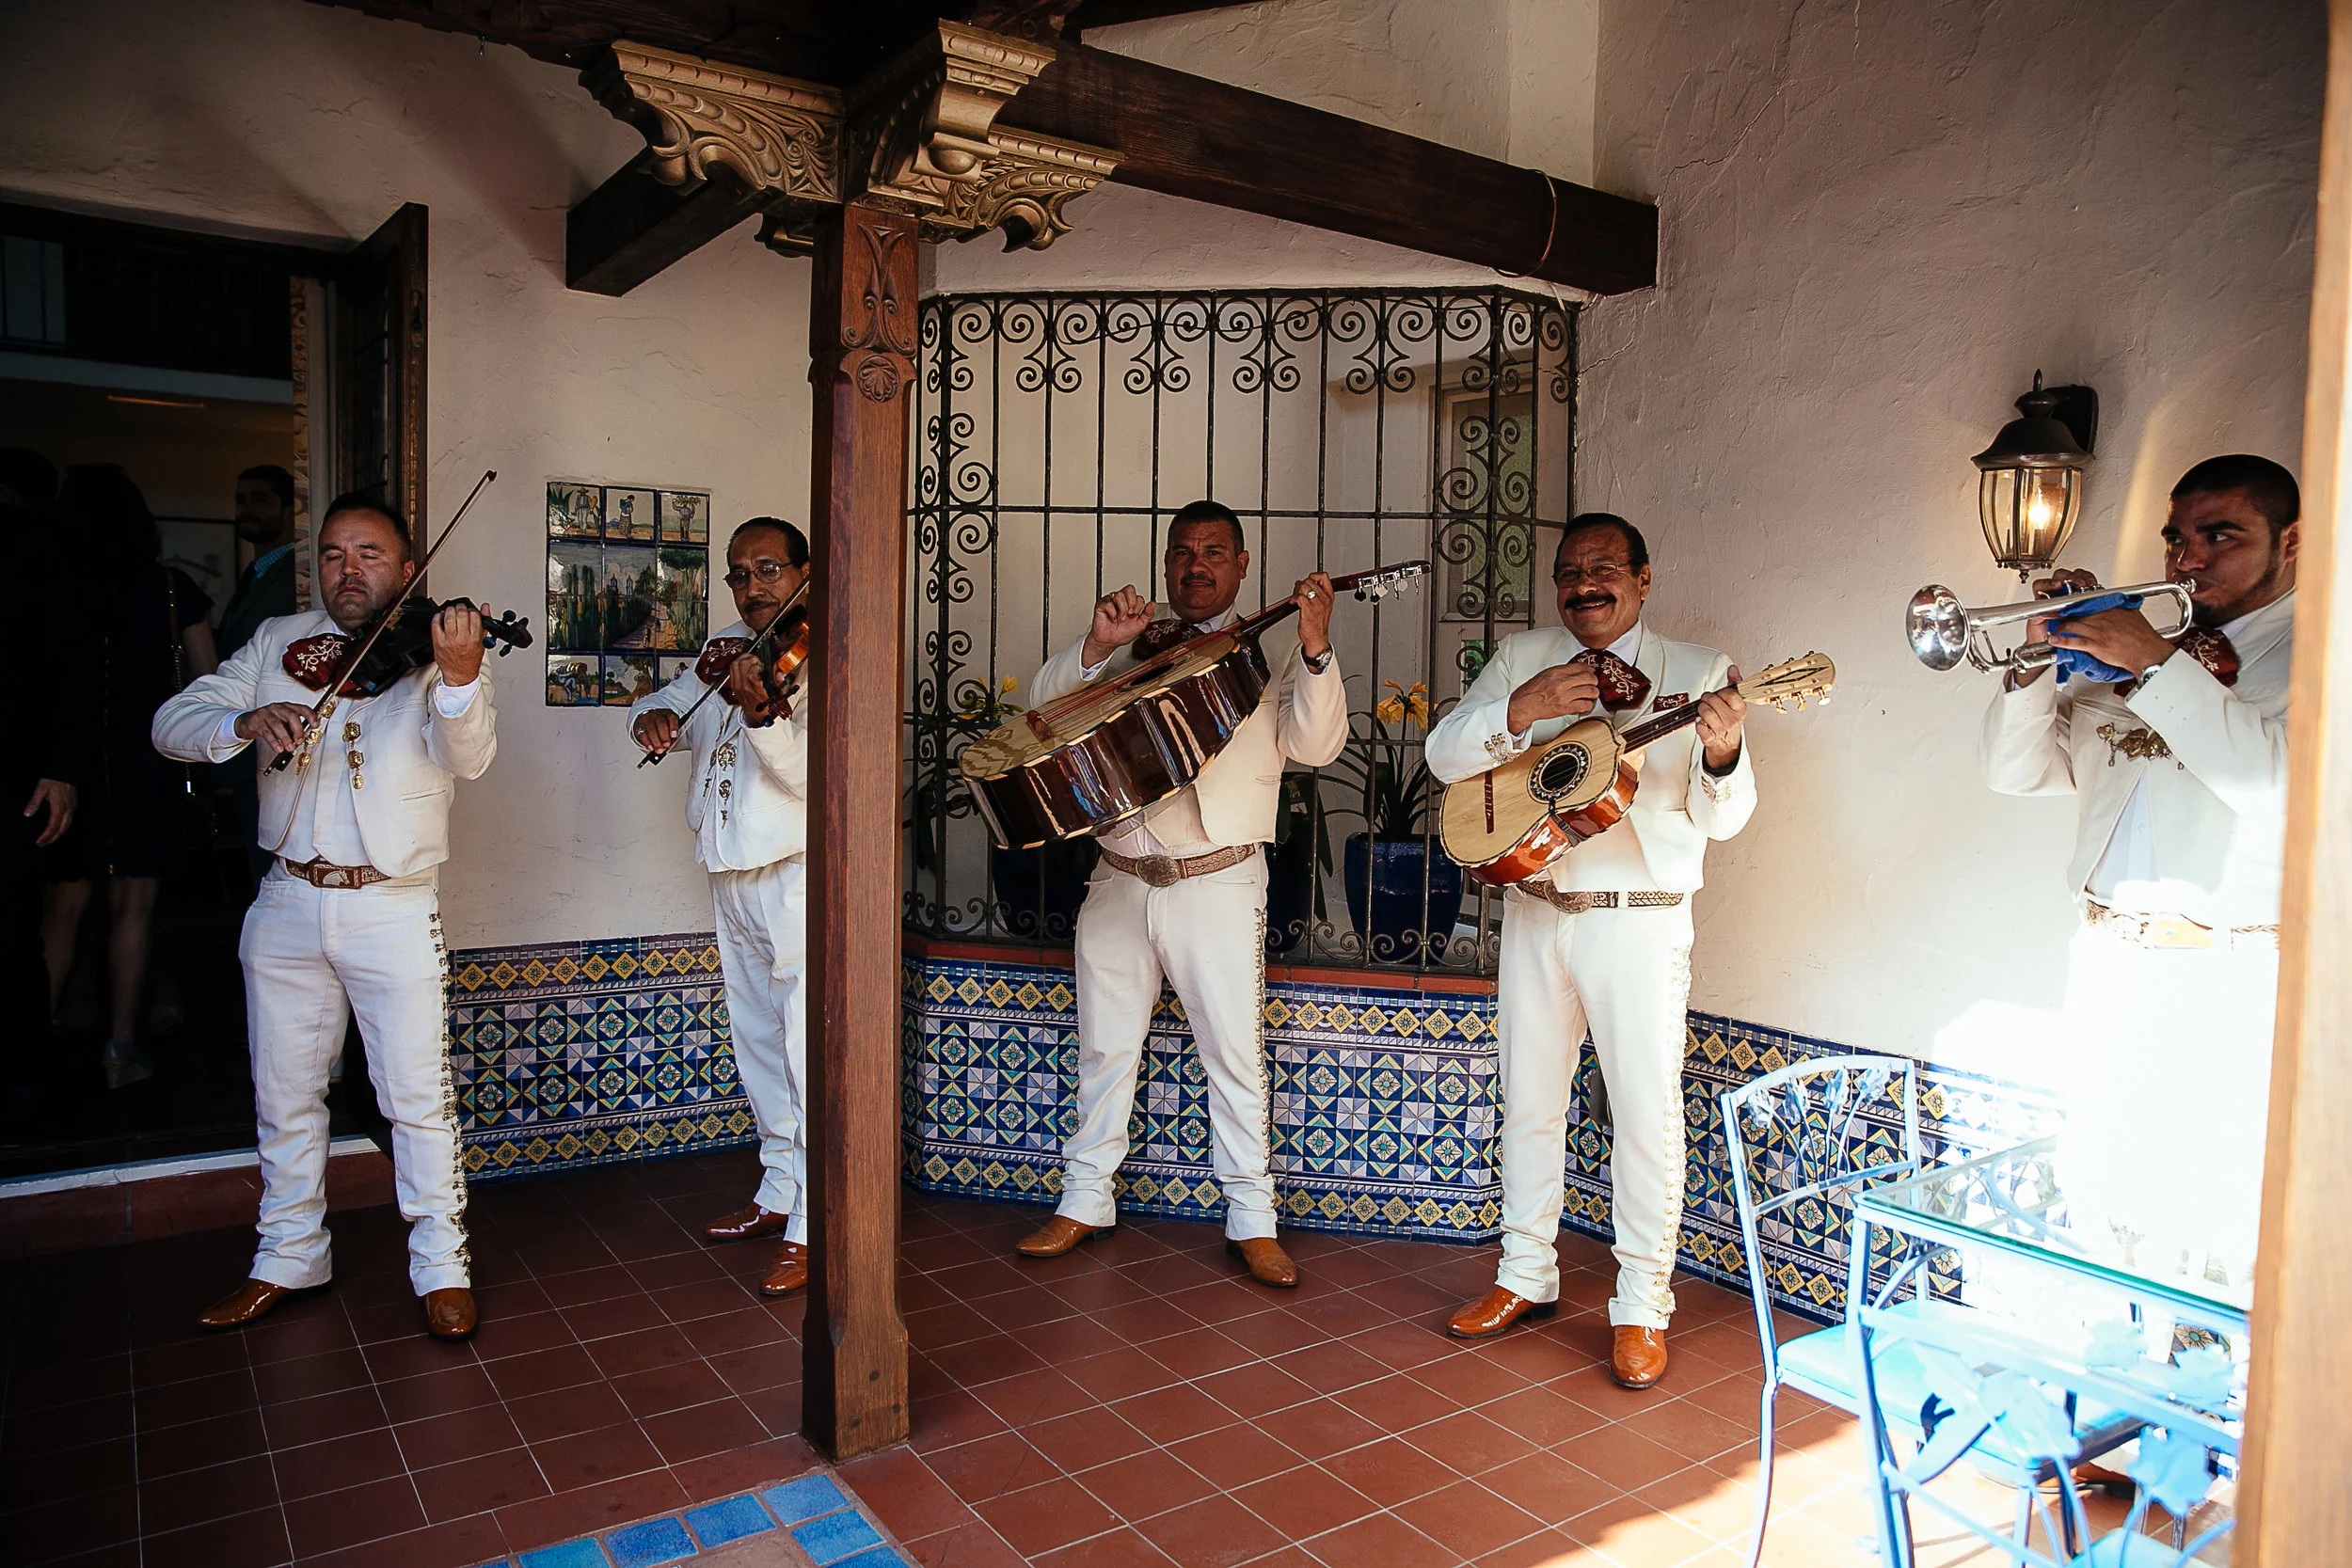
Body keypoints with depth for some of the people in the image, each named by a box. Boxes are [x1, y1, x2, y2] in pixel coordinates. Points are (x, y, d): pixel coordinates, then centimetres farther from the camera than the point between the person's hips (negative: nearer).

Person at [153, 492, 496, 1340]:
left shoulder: (434, 652, -3)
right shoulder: (278, 643, 7)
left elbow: (467, 757, -20)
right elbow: (172, 723, 3)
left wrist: (459, 678, -41)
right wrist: (246, 721, -19)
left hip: (394, 910, -4)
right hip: (288, 904, 4)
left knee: (418, 1097, -1)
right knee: (285, 1094, 15)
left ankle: (442, 1265, 13)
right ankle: (289, 1256, 32)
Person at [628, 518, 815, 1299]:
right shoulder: (726, 648, 11)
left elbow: (811, 774, -22)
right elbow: (667, 702, 22)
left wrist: (759, 709, -38)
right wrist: (653, 715, -1)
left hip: (800, 877, -8)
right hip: (734, 875, 9)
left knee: (812, 1058, -7)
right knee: (757, 1043, 18)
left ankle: (815, 1229, 0)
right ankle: (779, 1191, 33)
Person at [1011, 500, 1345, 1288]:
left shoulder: (1268, 654, 5)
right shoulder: (1130, 649, 12)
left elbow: (1316, 744, -10)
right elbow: (1044, 704, 3)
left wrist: (1316, 651, -24)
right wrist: (1098, 645, -13)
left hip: (1217, 883, -3)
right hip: (1119, 880, 3)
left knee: (1235, 1053, 1)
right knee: (1104, 1047, 13)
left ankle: (1251, 1220, 15)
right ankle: (1085, 1201, 28)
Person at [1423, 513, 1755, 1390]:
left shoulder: (1696, 672, -2)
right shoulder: (1522, 659, 7)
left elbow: (1722, 817, -8)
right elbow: (1444, 756, -2)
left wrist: (1721, 755, -30)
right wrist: (1523, 709, -18)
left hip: (1640, 920, -3)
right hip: (1534, 912, 4)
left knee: (1645, 1111, 1)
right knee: (1529, 1099, 13)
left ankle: (1642, 1308, 16)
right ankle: (1526, 1277, 29)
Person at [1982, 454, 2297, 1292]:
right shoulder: (2122, 659, 16)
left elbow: (2284, 785, -21)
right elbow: (2015, 771, 13)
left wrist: (2157, 665, -19)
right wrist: (2042, 652, -1)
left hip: (2237, 982, -6)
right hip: (2107, 965, 6)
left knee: (2215, 1238, -4)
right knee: (2101, 1208, 16)